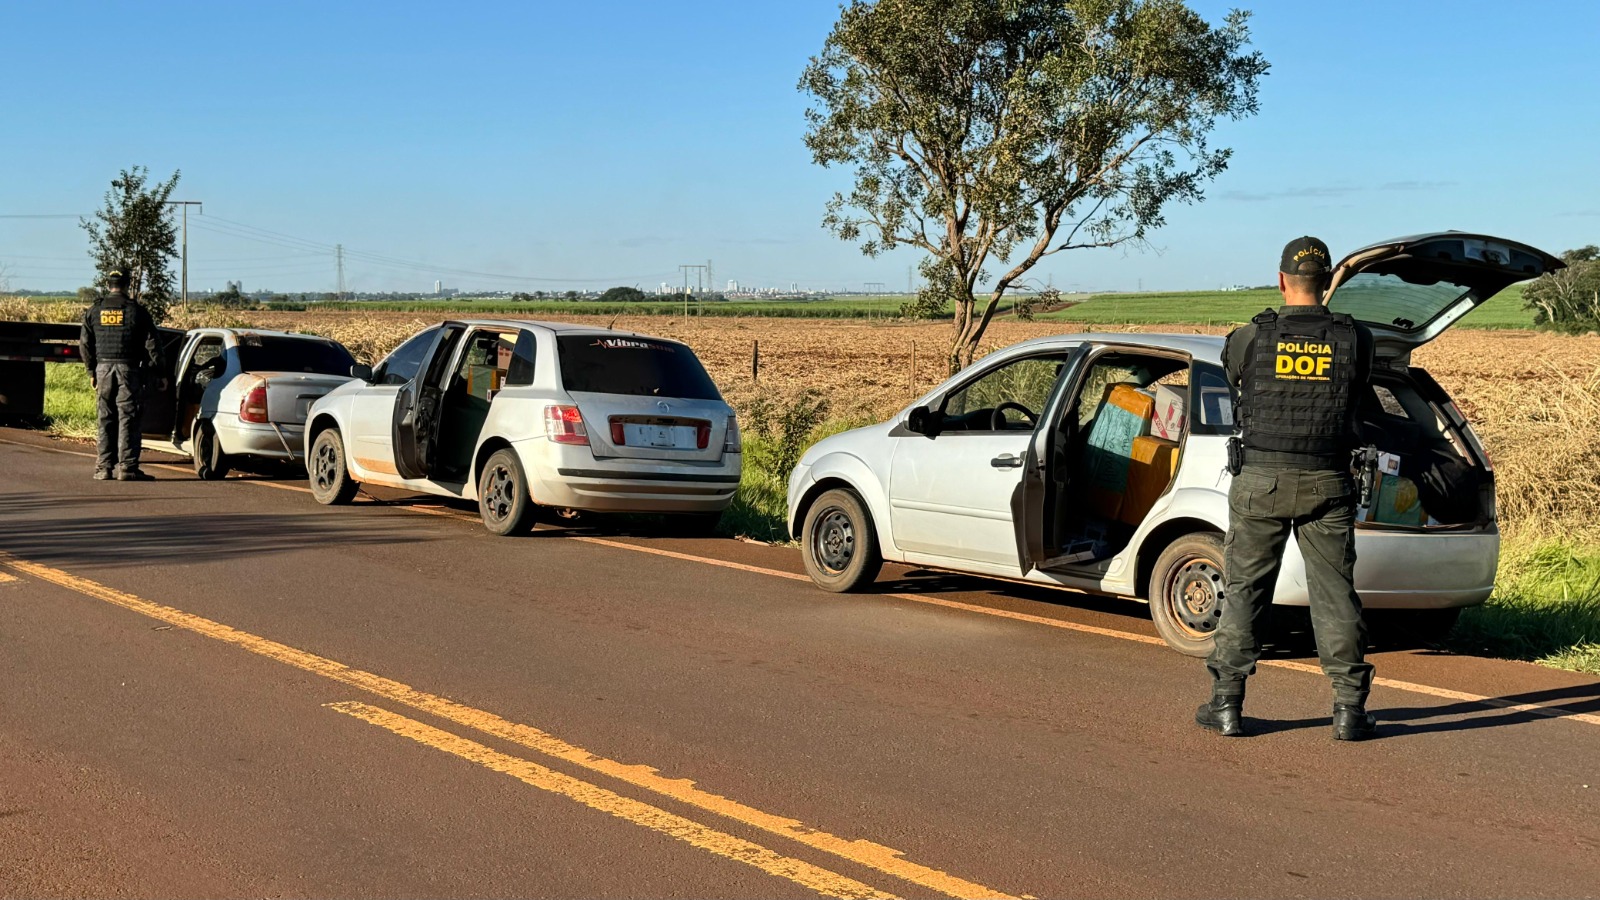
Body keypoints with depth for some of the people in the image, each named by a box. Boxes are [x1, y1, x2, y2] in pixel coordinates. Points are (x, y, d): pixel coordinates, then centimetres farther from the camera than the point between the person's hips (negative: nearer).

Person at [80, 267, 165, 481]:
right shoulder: (136, 311, -2)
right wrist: (159, 373, 4)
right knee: (128, 419, -3)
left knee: (105, 420, 9)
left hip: (103, 369, 3)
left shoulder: (94, 311, 7)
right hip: (128, 369, -3)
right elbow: (151, 345, -2)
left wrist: (92, 371, 21)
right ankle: (127, 467, -6)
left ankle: (104, 467, 9)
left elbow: (85, 345, 11)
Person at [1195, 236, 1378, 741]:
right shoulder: (1354, 340, -2)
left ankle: (1227, 704, 9)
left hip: (1261, 481, -1)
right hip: (1327, 485, 1)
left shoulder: (1252, 338, -6)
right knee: (1335, 594, 6)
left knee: (1244, 590, 7)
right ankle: (1349, 708, 5)